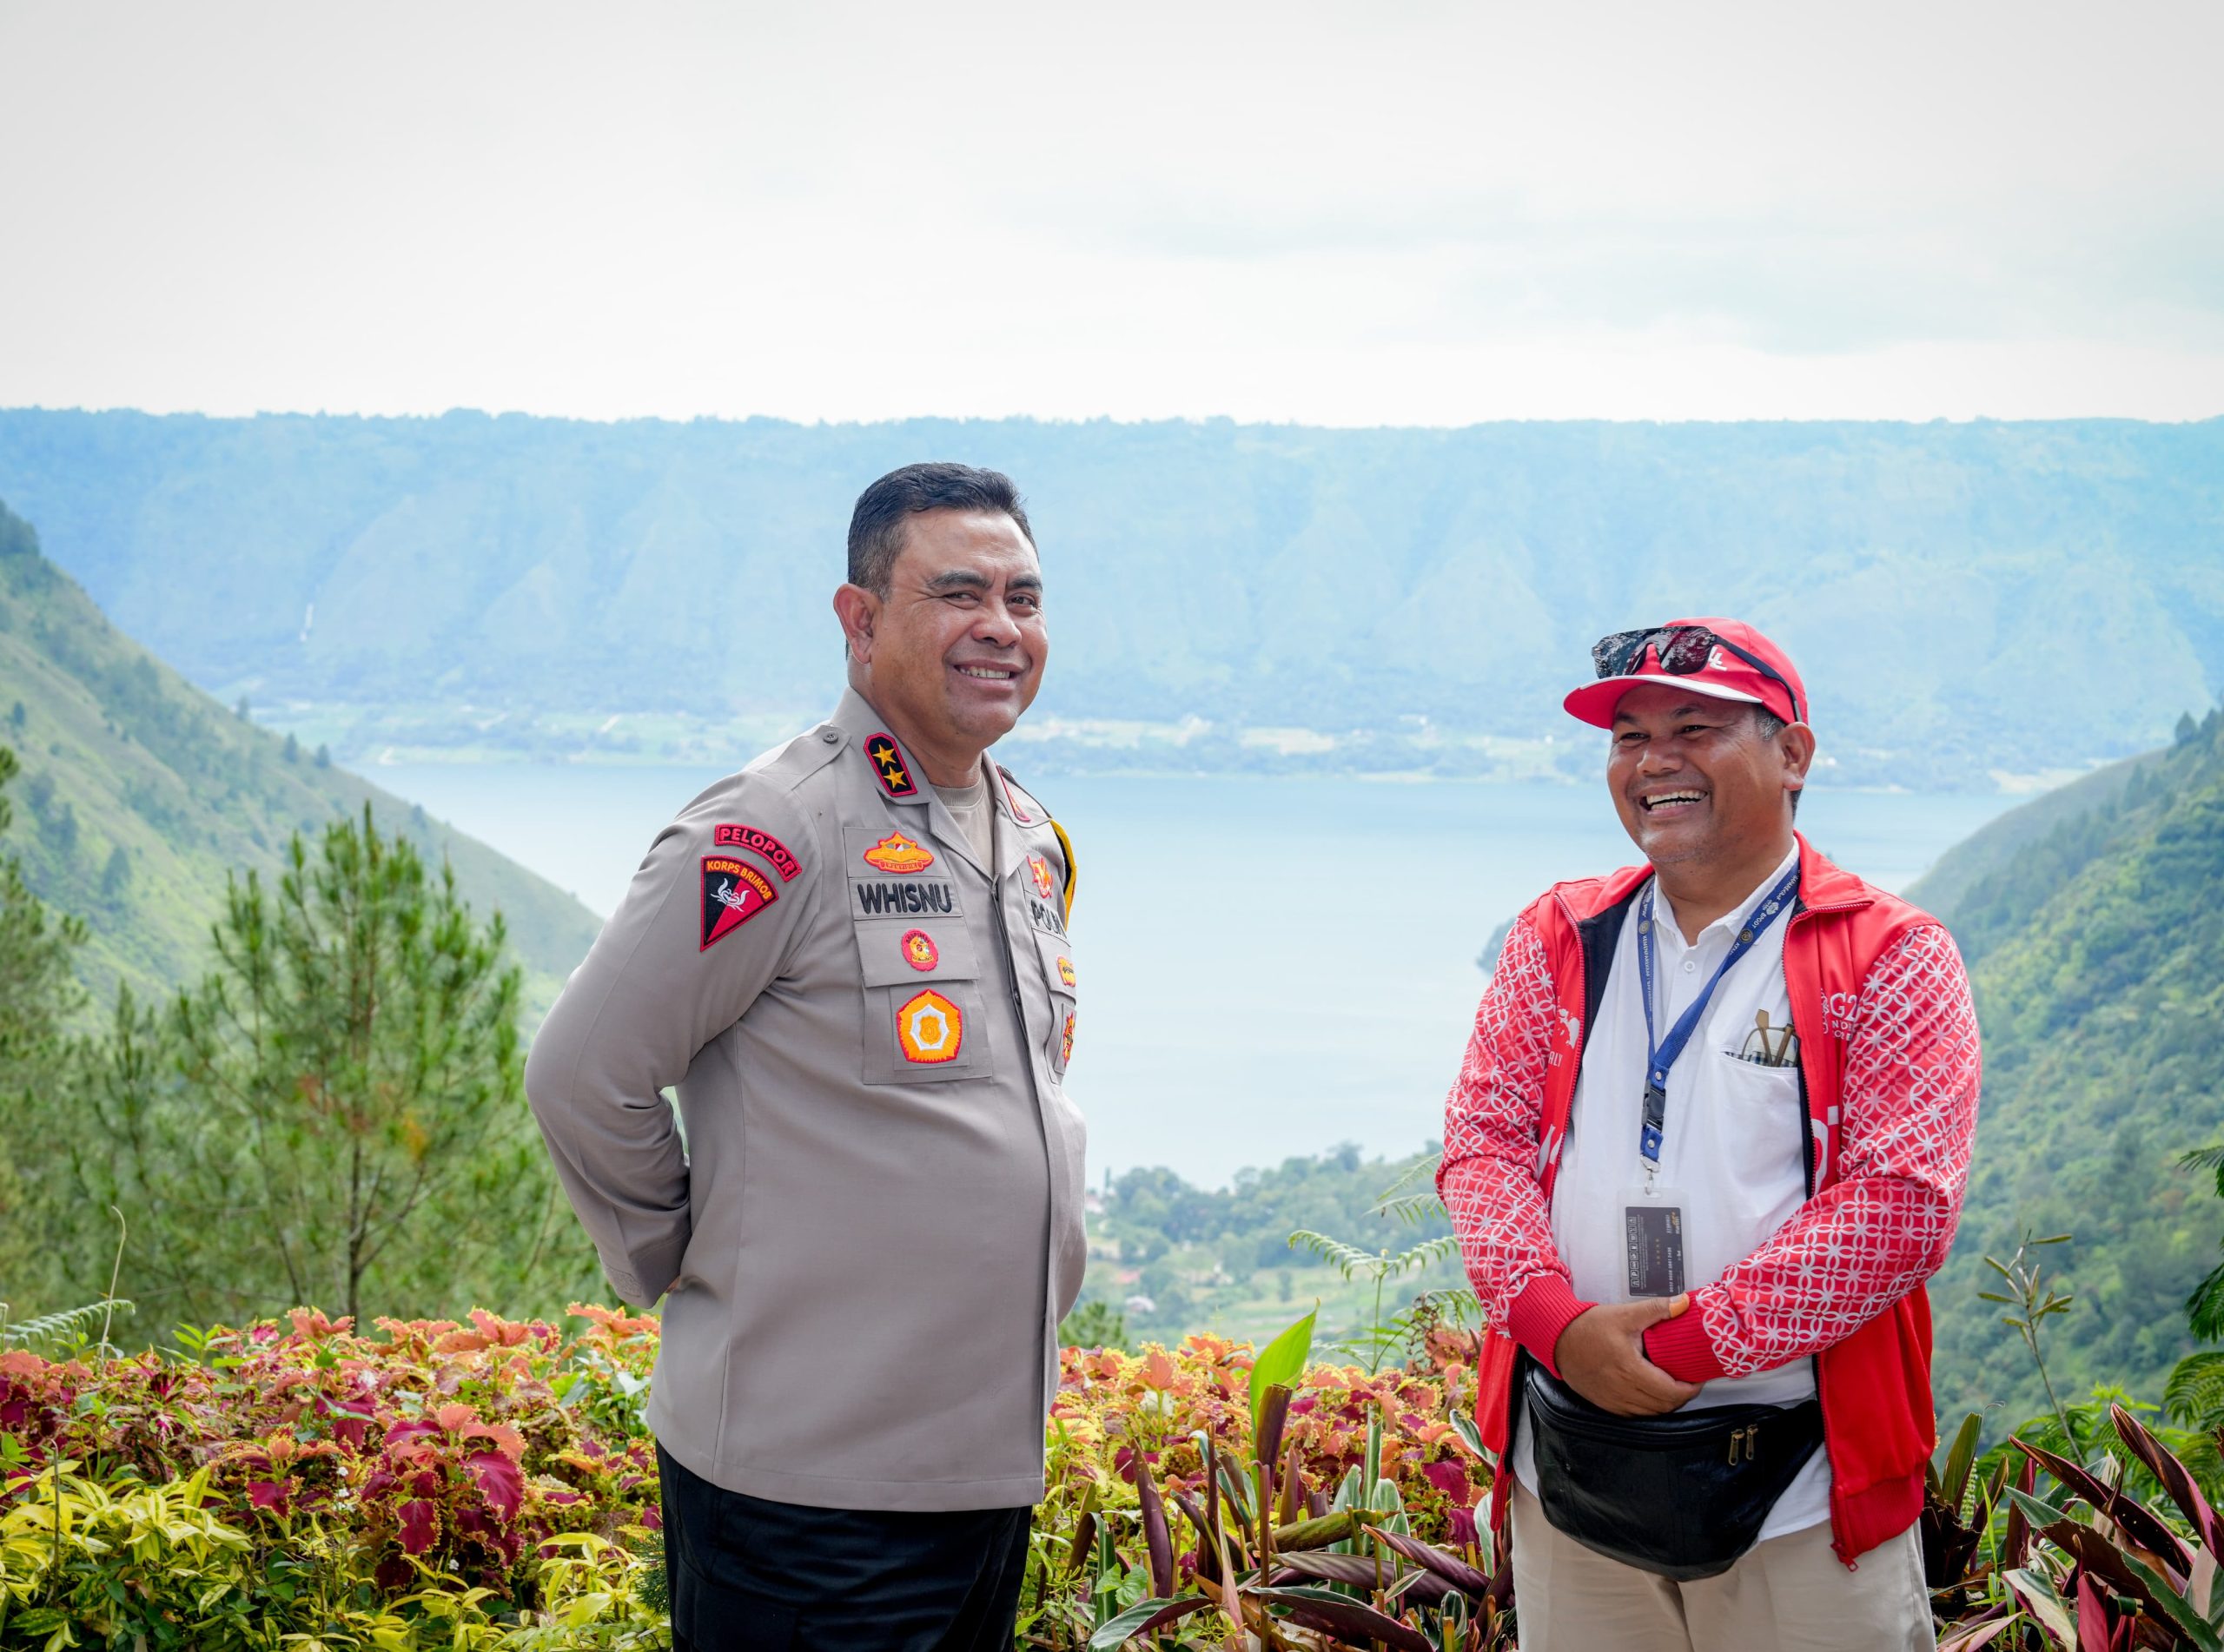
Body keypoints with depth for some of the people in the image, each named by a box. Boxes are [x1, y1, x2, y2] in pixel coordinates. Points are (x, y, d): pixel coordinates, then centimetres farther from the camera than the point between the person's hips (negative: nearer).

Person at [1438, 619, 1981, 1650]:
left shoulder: (1888, 958, -5)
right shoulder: (1558, 940, 8)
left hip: (1797, 1486, -3)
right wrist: (1560, 1324, -15)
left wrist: (1685, 1346, -17)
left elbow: (1905, 1202, -14)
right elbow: (1482, 1140, 3)